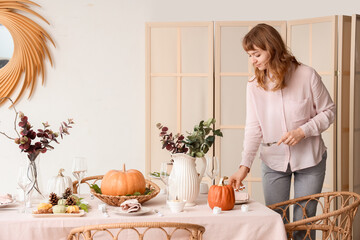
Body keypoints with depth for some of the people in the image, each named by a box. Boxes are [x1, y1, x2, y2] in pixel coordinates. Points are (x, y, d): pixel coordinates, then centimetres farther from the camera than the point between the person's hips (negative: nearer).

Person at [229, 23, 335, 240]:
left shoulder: (306, 75, -12)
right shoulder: (254, 86, -4)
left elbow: (328, 112, -4)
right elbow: (254, 128, -7)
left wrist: (302, 131, -20)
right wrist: (245, 165, -18)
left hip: (309, 159, -2)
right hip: (273, 161, 2)